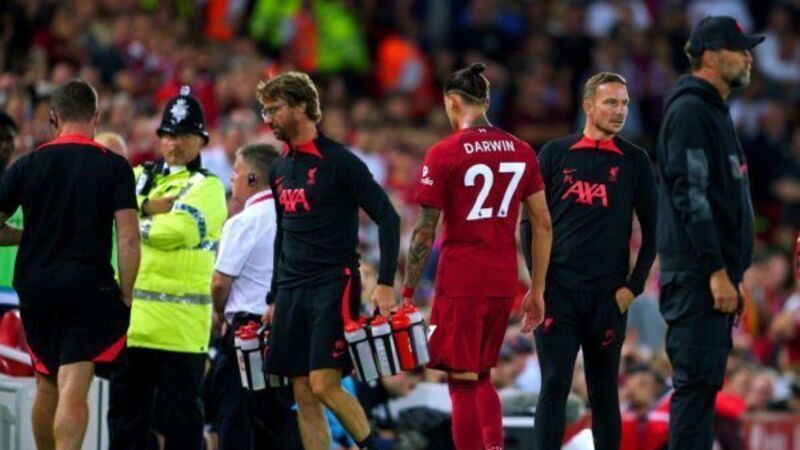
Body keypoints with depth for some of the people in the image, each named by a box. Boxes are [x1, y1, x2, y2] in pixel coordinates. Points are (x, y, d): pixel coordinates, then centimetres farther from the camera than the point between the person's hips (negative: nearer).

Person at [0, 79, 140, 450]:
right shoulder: (114, 167, -3)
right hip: (90, 290, -3)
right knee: (74, 390, -10)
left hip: (35, 286, 3)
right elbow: (129, 238, -9)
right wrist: (125, 295, -1)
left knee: (47, 385, 18)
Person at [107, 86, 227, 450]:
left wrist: (134, 225, -3)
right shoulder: (139, 177, 17)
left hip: (181, 322, -5)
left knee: (181, 413, -1)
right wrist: (149, 206, -12)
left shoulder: (207, 187, 0)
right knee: (125, 408, 9)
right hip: (132, 313, 5)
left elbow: (178, 230, -16)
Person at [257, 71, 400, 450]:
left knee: (324, 384, -17)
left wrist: (385, 283, -17)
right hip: (292, 291, 7)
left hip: (334, 286, -7)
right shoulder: (280, 169, 14)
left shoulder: (338, 161, -8)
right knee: (303, 394, 2)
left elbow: (387, 217, -10)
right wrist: (274, 298, 22)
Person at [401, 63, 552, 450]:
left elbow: (424, 233, -8)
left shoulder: (443, 154, -7)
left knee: (463, 382, 0)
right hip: (504, 281, 5)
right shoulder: (521, 151, 7)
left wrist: (407, 293, -2)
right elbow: (543, 225, 7)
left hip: (460, 282, -5)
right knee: (482, 377, 20)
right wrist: (537, 291, 14)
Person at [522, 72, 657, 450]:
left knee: (604, 391, 6)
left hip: (609, 296, 1)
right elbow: (531, 221, 7)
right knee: (554, 386, -6)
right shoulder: (555, 154, 5)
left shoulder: (634, 161, 7)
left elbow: (651, 230, 9)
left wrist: (633, 286, 1)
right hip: (558, 292, -1)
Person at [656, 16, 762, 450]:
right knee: (697, 382, -11)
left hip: (713, 278, 10)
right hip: (698, 279, -10)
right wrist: (717, 271, -23)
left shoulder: (714, 112, 21)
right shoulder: (690, 112, -11)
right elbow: (691, 197, -19)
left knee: (702, 382, 10)